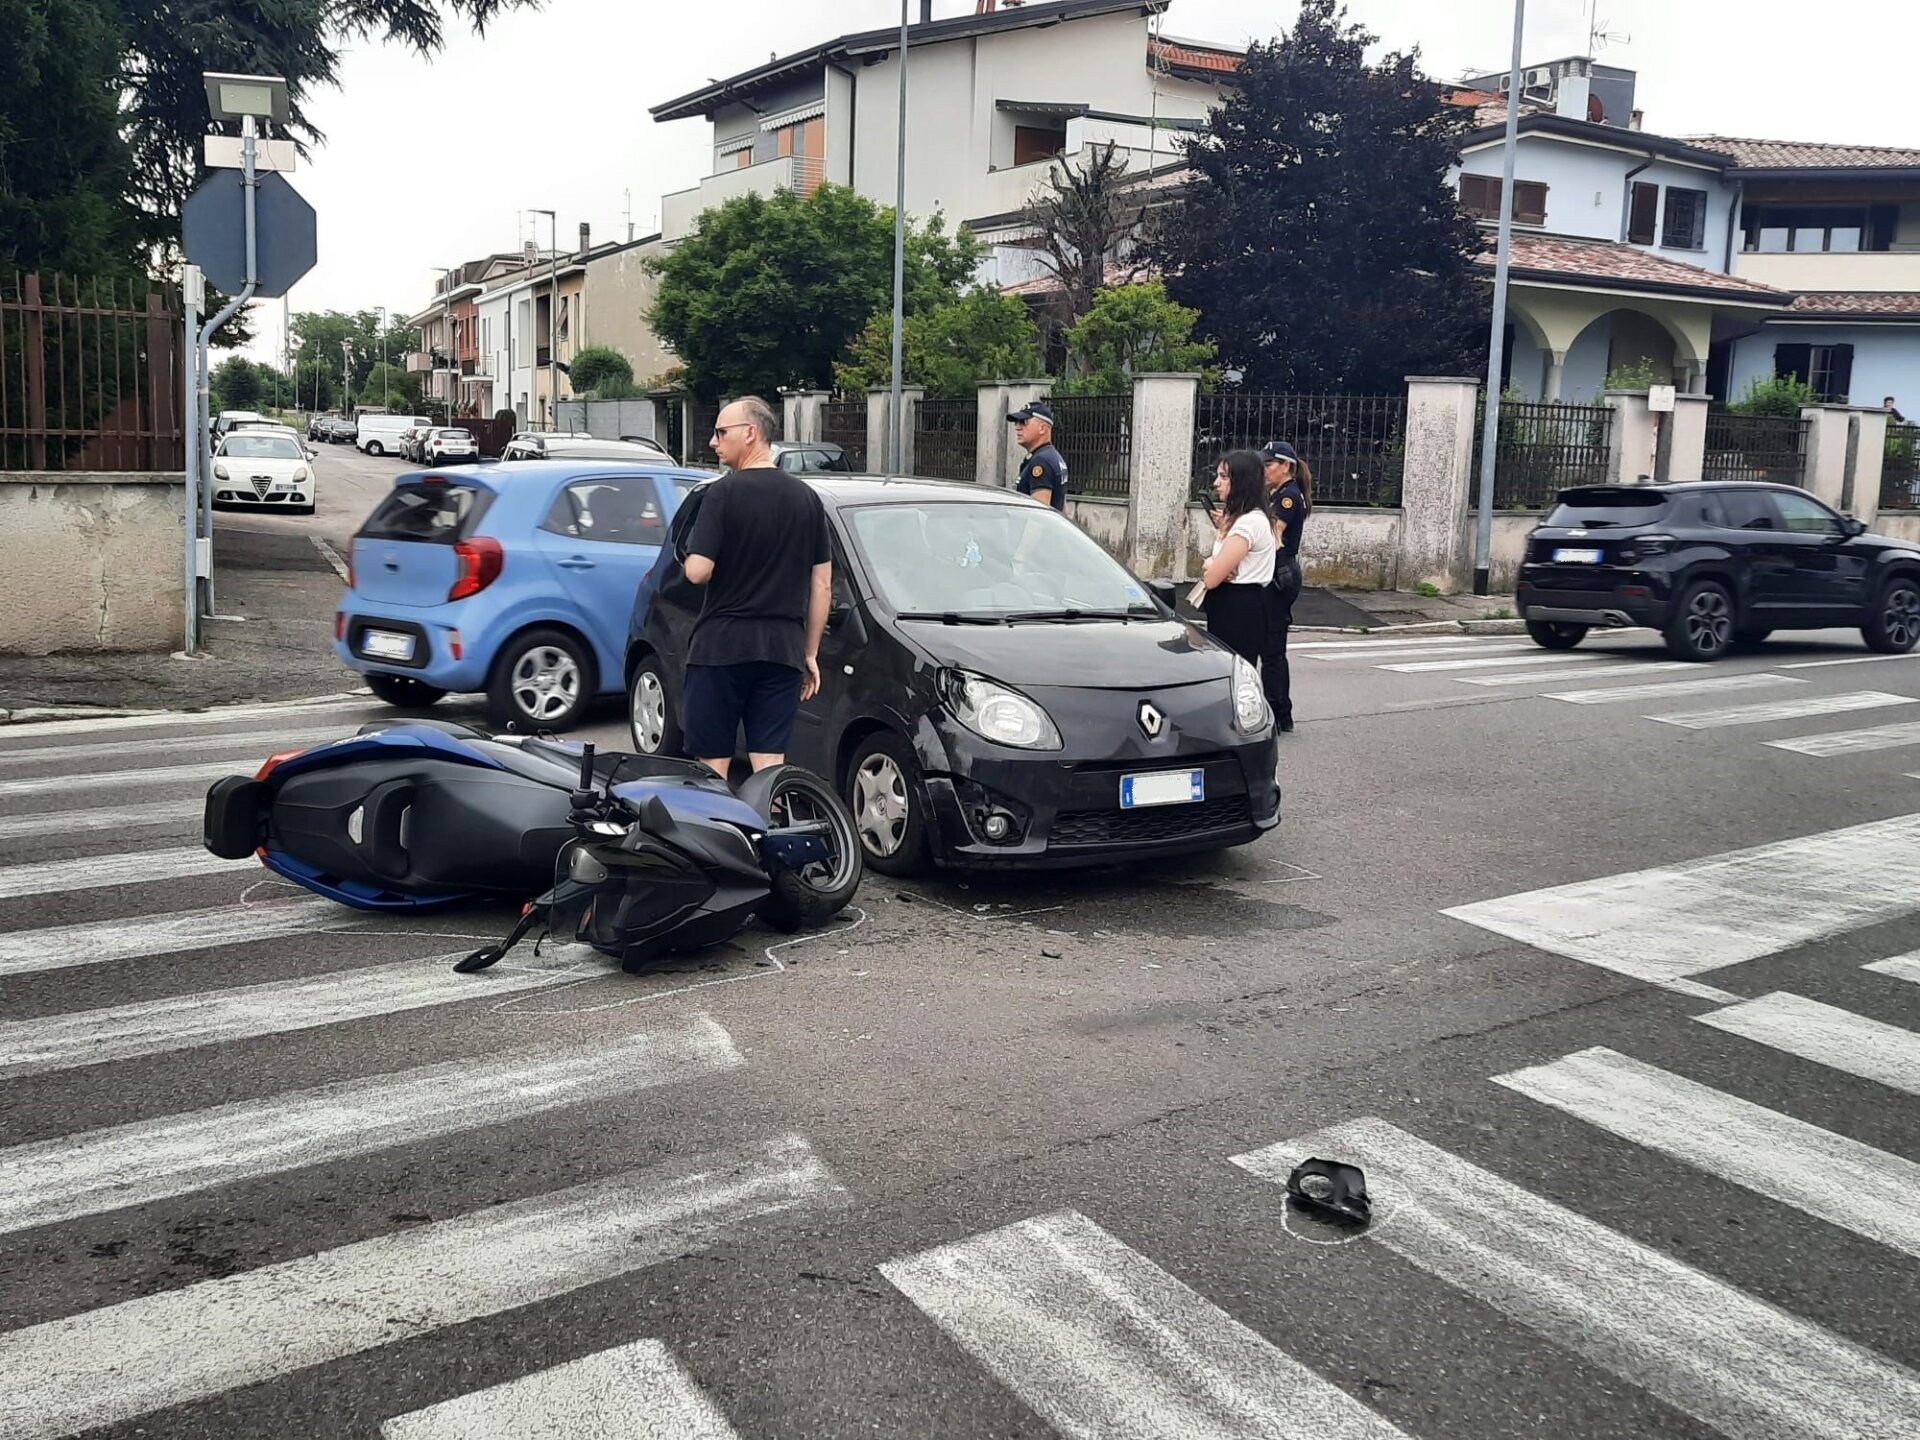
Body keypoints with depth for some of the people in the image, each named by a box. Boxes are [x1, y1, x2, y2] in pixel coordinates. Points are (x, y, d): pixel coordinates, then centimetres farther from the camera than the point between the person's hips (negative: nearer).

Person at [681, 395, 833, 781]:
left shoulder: (724, 492, -8)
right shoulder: (806, 497, 7)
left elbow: (698, 571, -15)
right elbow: (822, 585, 9)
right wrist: (810, 653, 15)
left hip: (721, 646, -4)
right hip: (783, 648, 4)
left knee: (713, 762, 5)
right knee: (770, 764, 5)